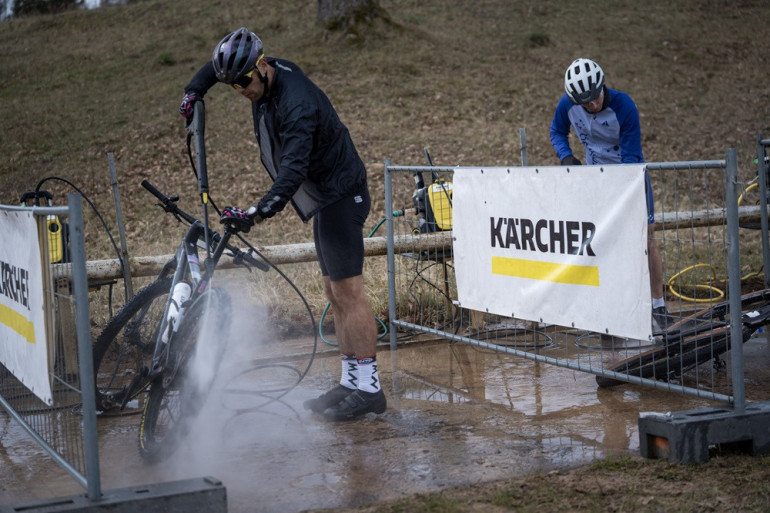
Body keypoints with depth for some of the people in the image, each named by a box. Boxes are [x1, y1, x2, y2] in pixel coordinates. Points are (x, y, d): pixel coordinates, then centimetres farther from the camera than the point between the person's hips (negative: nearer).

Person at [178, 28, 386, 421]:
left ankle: (368, 387, -6)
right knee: (335, 292, 10)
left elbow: (293, 170, -39)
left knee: (348, 291, -9)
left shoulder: (296, 104, -28)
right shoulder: (265, 74, 1)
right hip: (324, 199, 10)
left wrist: (259, 212, -49)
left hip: (341, 195, -10)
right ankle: (350, 382, 14)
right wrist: (193, 91, 9)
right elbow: (217, 65, 22)